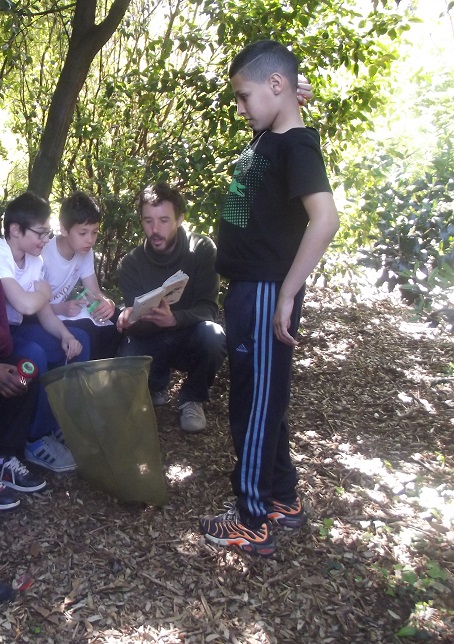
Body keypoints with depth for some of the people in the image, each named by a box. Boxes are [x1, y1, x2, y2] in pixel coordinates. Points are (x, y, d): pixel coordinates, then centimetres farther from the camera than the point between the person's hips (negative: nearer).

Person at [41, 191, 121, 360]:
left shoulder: (86, 252, -4)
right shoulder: (44, 256, -25)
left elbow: (94, 293, -2)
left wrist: (106, 303, -25)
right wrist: (62, 309, -33)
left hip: (62, 312, 7)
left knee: (115, 319, -11)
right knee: (85, 328, -31)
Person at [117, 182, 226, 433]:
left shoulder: (202, 249, -14)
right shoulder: (132, 262, -7)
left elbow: (208, 308, -21)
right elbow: (135, 325, -10)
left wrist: (174, 318, -43)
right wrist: (129, 319, -37)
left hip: (190, 337, -1)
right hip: (151, 342, 1)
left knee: (213, 335, -36)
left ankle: (192, 398, -6)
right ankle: (157, 385, 9)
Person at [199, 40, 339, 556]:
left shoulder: (296, 144, -15)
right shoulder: (263, 140, 11)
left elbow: (325, 218, -28)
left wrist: (286, 295, -26)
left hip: (266, 293, -9)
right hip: (247, 289, 9)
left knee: (255, 403, 0)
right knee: (263, 398, 16)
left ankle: (252, 522, 16)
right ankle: (283, 501, 31)